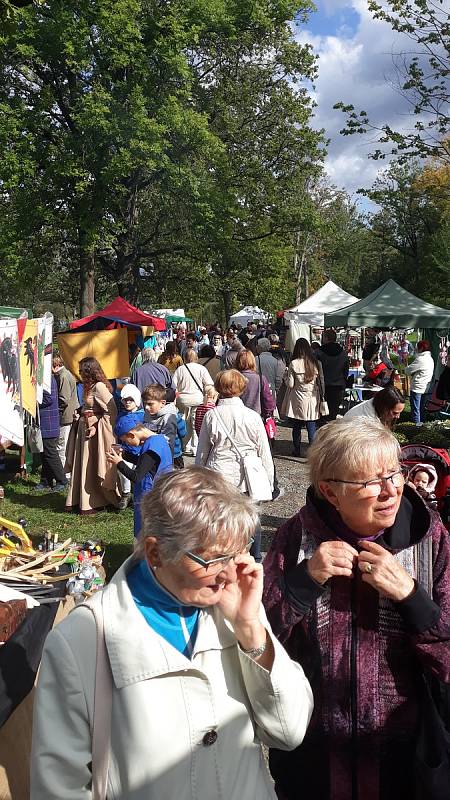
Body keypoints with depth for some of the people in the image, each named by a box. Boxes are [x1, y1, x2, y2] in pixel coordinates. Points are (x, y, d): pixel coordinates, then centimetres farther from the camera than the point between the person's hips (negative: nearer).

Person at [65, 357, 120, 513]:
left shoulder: (99, 387, -17)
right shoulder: (88, 386, 11)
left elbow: (111, 410, -22)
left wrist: (96, 426, -19)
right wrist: (80, 416, 2)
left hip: (96, 431, -9)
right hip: (85, 429, 9)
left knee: (92, 467, -1)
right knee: (81, 466, 13)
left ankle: (93, 503, 11)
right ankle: (79, 501, 23)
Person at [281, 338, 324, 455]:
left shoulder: (293, 364, -10)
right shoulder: (316, 363, -3)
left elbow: (290, 384, -9)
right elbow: (321, 382, 0)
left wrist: (286, 374, 8)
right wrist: (321, 396, 11)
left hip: (297, 401, -1)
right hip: (312, 400, 2)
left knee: (296, 427, 13)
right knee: (312, 428, 5)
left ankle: (297, 450, 23)